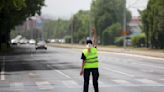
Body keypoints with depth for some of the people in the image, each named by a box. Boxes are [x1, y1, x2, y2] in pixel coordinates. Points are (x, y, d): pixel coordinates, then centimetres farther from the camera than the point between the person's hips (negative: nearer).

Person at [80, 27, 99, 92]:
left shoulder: (84, 52, -12)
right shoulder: (94, 49, -8)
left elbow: (83, 62, -12)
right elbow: (94, 40, 4)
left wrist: (82, 69, -6)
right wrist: (94, 33, 10)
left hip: (87, 68, -2)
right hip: (95, 67, 2)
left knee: (86, 82, 6)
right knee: (95, 81, 12)